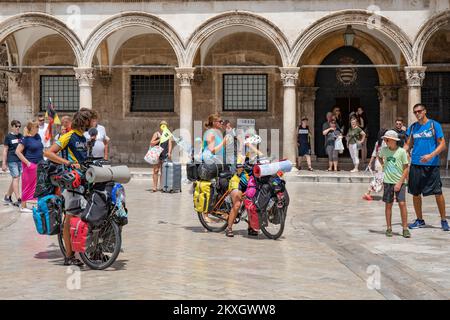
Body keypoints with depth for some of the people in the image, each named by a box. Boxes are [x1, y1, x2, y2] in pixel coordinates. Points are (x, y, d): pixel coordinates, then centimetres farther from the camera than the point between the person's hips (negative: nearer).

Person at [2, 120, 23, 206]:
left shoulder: (21, 136, 12)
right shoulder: (8, 137, -2)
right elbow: (5, 150, -2)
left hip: (20, 160, 5)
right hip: (12, 160, -5)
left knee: (14, 179, 10)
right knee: (16, 178, -9)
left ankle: (7, 197, 23)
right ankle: (18, 199, -10)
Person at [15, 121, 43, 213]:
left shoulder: (37, 136, 9)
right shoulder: (26, 139, -12)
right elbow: (18, 151, -16)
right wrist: (27, 162, -18)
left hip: (39, 165, 7)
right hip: (30, 165, -7)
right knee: (28, 185, 1)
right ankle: (23, 206, 10)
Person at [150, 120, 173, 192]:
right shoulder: (156, 134, 5)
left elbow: (170, 144, 3)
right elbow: (151, 143, -1)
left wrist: (169, 152, -12)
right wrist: (159, 140, -12)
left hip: (165, 155, 2)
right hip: (157, 154, -2)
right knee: (156, 170, -7)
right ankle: (155, 187, -8)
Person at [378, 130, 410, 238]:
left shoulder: (402, 151, -8)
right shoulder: (384, 150, 2)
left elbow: (406, 169, -7)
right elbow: (379, 157, 27)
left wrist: (400, 183, -12)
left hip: (400, 182, -3)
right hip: (388, 181, 3)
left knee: (402, 204, -10)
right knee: (388, 205, 6)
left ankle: (405, 228, -3)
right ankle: (389, 228, 14)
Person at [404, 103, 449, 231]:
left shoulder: (434, 125, -2)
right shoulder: (412, 127, 9)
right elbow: (408, 145, 13)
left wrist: (431, 155, -20)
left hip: (432, 164, -4)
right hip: (416, 164, 4)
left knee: (438, 192, -3)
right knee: (415, 193, 7)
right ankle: (420, 220, 20)